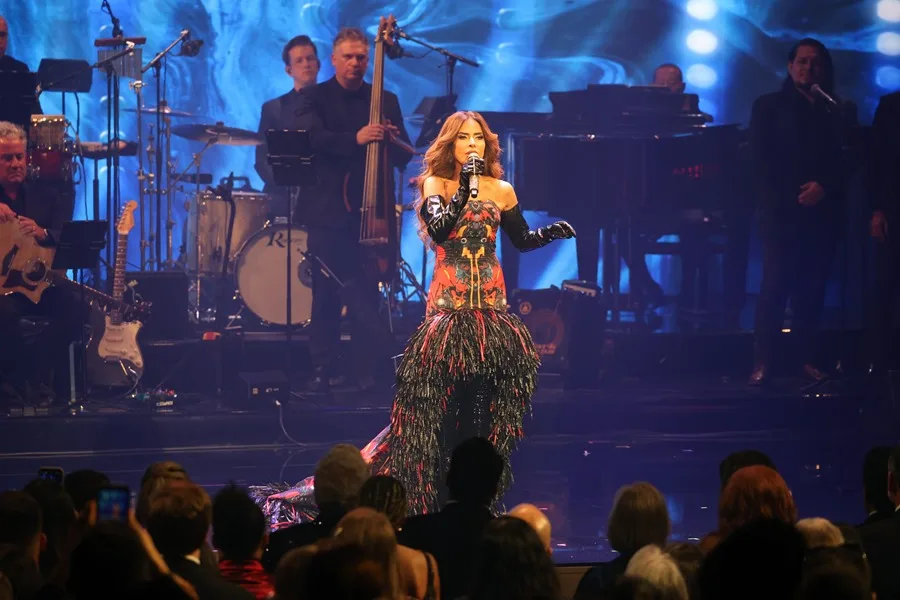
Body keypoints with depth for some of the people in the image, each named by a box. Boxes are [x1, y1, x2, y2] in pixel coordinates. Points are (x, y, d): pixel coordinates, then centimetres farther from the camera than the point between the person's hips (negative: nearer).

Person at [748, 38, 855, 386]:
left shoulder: (836, 112, 14)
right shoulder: (769, 107, 8)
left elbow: (846, 160, 4)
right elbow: (760, 160, 0)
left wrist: (825, 187, -13)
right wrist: (791, 195, -10)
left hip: (822, 211, 3)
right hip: (781, 211, -3)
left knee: (812, 288, 0)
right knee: (775, 286, -10)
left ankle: (807, 359, 4)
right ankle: (762, 362, -12)